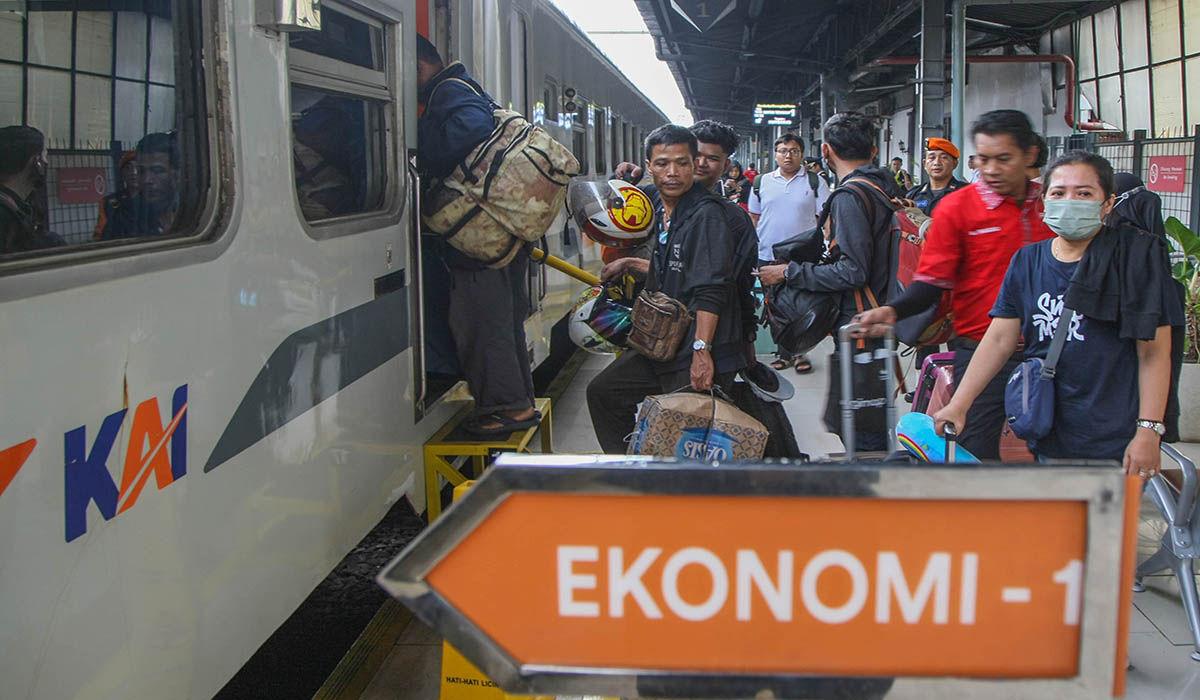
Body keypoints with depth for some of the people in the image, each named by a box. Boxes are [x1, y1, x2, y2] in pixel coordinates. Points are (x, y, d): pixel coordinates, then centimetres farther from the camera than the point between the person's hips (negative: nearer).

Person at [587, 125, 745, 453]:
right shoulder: (660, 211, 11)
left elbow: (711, 290, -23)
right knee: (603, 391, 15)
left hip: (699, 353, -9)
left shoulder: (706, 214, -16)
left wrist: (702, 350, -27)